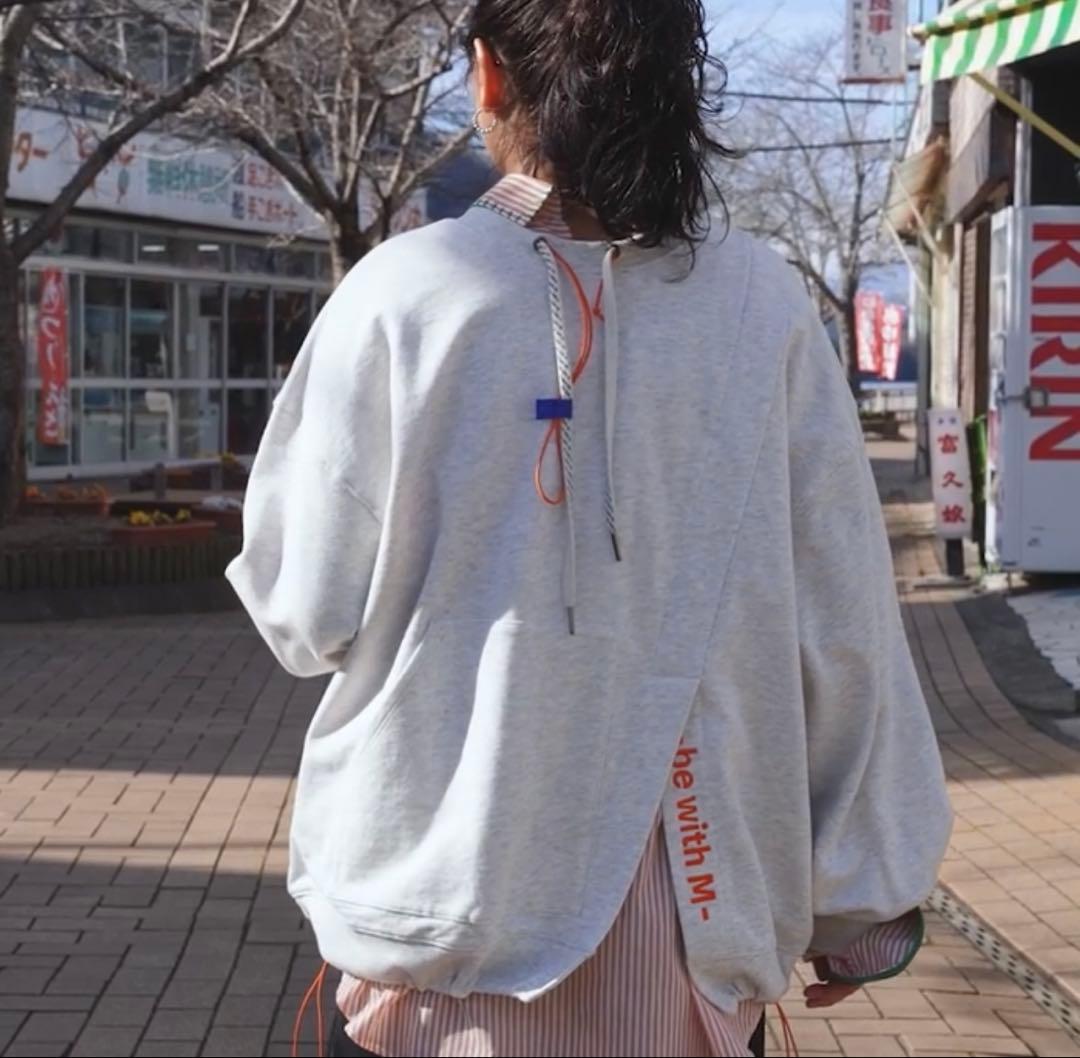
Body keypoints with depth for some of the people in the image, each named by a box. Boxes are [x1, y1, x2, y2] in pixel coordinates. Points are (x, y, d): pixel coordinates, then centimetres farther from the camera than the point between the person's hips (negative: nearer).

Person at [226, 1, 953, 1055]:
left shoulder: (404, 292, -10)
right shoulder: (763, 306, -5)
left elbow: (309, 612, -5)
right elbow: (842, 631, -2)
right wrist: (859, 901, 8)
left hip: (448, 919, -1)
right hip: (701, 929, 2)